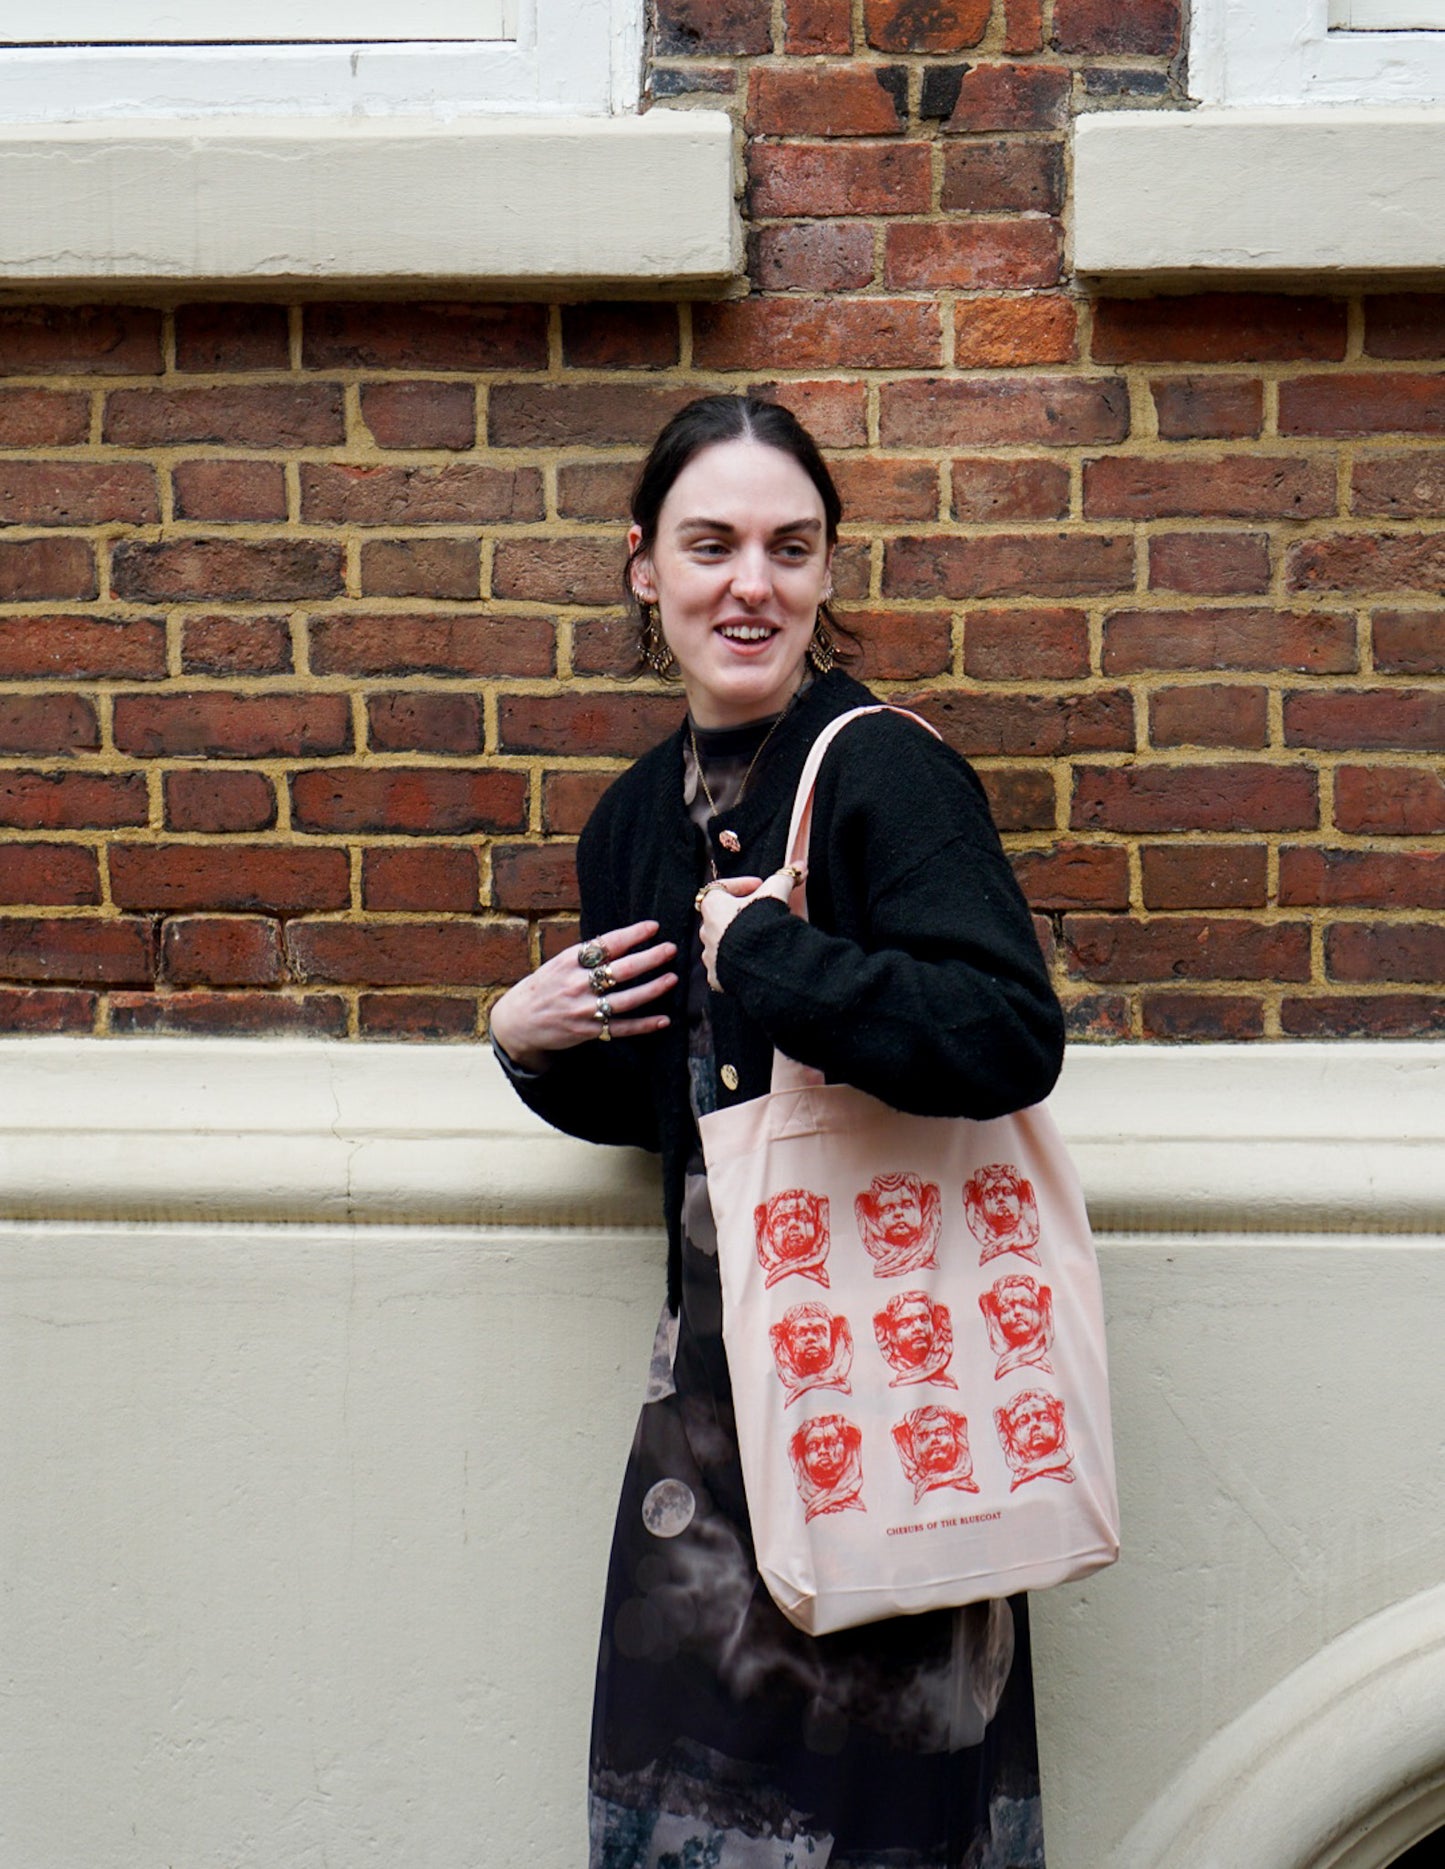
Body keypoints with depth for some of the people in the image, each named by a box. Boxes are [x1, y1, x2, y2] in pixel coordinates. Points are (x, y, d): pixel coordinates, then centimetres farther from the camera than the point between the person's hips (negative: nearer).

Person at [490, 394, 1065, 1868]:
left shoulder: (885, 769, -14)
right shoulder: (636, 820, 8)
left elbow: (1012, 1038, -28)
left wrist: (762, 953, -23)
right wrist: (535, 1044, 0)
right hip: (715, 1354, 7)